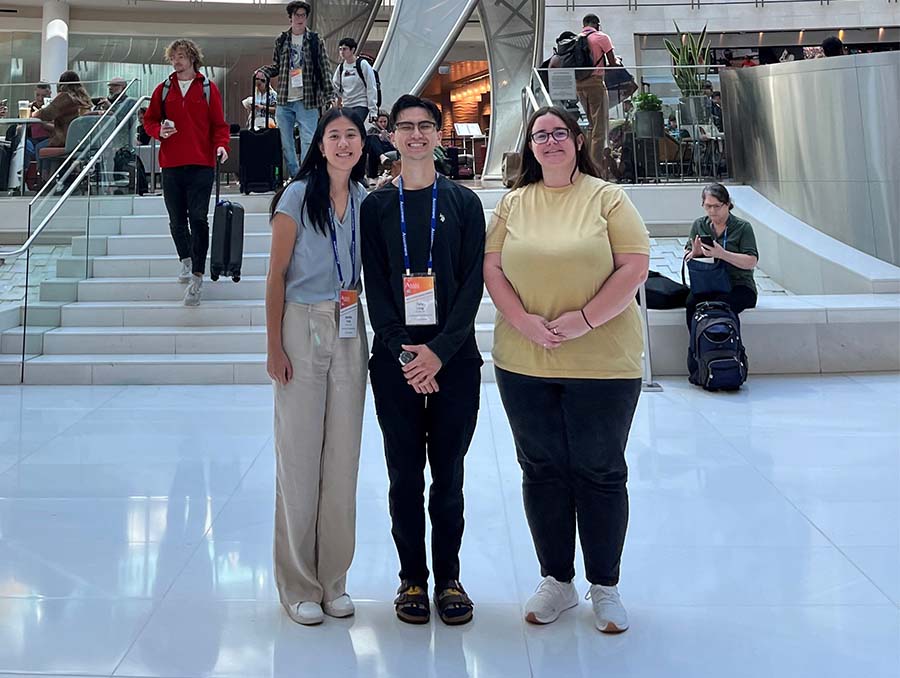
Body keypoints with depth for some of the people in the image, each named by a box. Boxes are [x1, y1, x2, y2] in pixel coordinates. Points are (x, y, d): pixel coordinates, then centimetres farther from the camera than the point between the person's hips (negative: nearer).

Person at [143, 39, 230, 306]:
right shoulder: (163, 90, 12)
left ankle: (197, 278, -10)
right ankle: (186, 260, 36)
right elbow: (149, 120, 16)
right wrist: (159, 131, -6)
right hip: (171, 164, 3)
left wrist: (221, 145, -13)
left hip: (201, 164, -3)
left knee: (198, 219, -10)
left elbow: (219, 124, 5)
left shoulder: (208, 89, 6)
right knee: (177, 220, 10)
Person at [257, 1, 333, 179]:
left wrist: (328, 97, -2)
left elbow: (324, 71, 3)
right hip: (284, 100, 3)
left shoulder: (316, 41, 3)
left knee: (308, 141, -8)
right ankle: (295, 177, 18)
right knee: (285, 143, 7)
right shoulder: (281, 41, 10)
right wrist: (263, 71, -2)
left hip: (307, 100, -3)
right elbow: (276, 66, 19)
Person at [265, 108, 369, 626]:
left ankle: (333, 580, 19)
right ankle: (298, 585, 11)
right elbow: (277, 274, -4)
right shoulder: (298, 196, -4)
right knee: (299, 454, -1)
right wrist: (275, 346, -9)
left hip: (350, 331, 4)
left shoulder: (367, 200, 8)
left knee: (343, 455, 6)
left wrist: (375, 337, 7)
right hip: (303, 328, -4)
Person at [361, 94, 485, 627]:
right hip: (395, 358, 1)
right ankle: (412, 578, 18)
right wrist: (402, 351, -11)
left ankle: (449, 577, 18)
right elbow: (375, 287, 2)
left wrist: (440, 350, -12)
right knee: (405, 473, 5)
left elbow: (473, 283, -1)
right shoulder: (377, 206, 8)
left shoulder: (464, 202, 6)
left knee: (448, 473, 5)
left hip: (454, 358, 0)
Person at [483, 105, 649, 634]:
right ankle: (557, 580, 26)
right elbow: (492, 269, 3)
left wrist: (585, 319, -16)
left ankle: (605, 587, 21)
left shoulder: (608, 198, 0)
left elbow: (635, 267, -8)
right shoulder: (514, 203, 9)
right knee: (542, 470, 11)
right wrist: (523, 322, -12)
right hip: (524, 363, 3)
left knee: (600, 472, 6)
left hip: (603, 362, -3)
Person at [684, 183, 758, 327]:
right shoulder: (699, 225, 12)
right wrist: (695, 252, -15)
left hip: (738, 285, -3)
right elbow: (687, 257, 10)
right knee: (692, 303, -29)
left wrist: (722, 254, -23)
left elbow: (752, 262, -9)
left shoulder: (743, 227, 0)